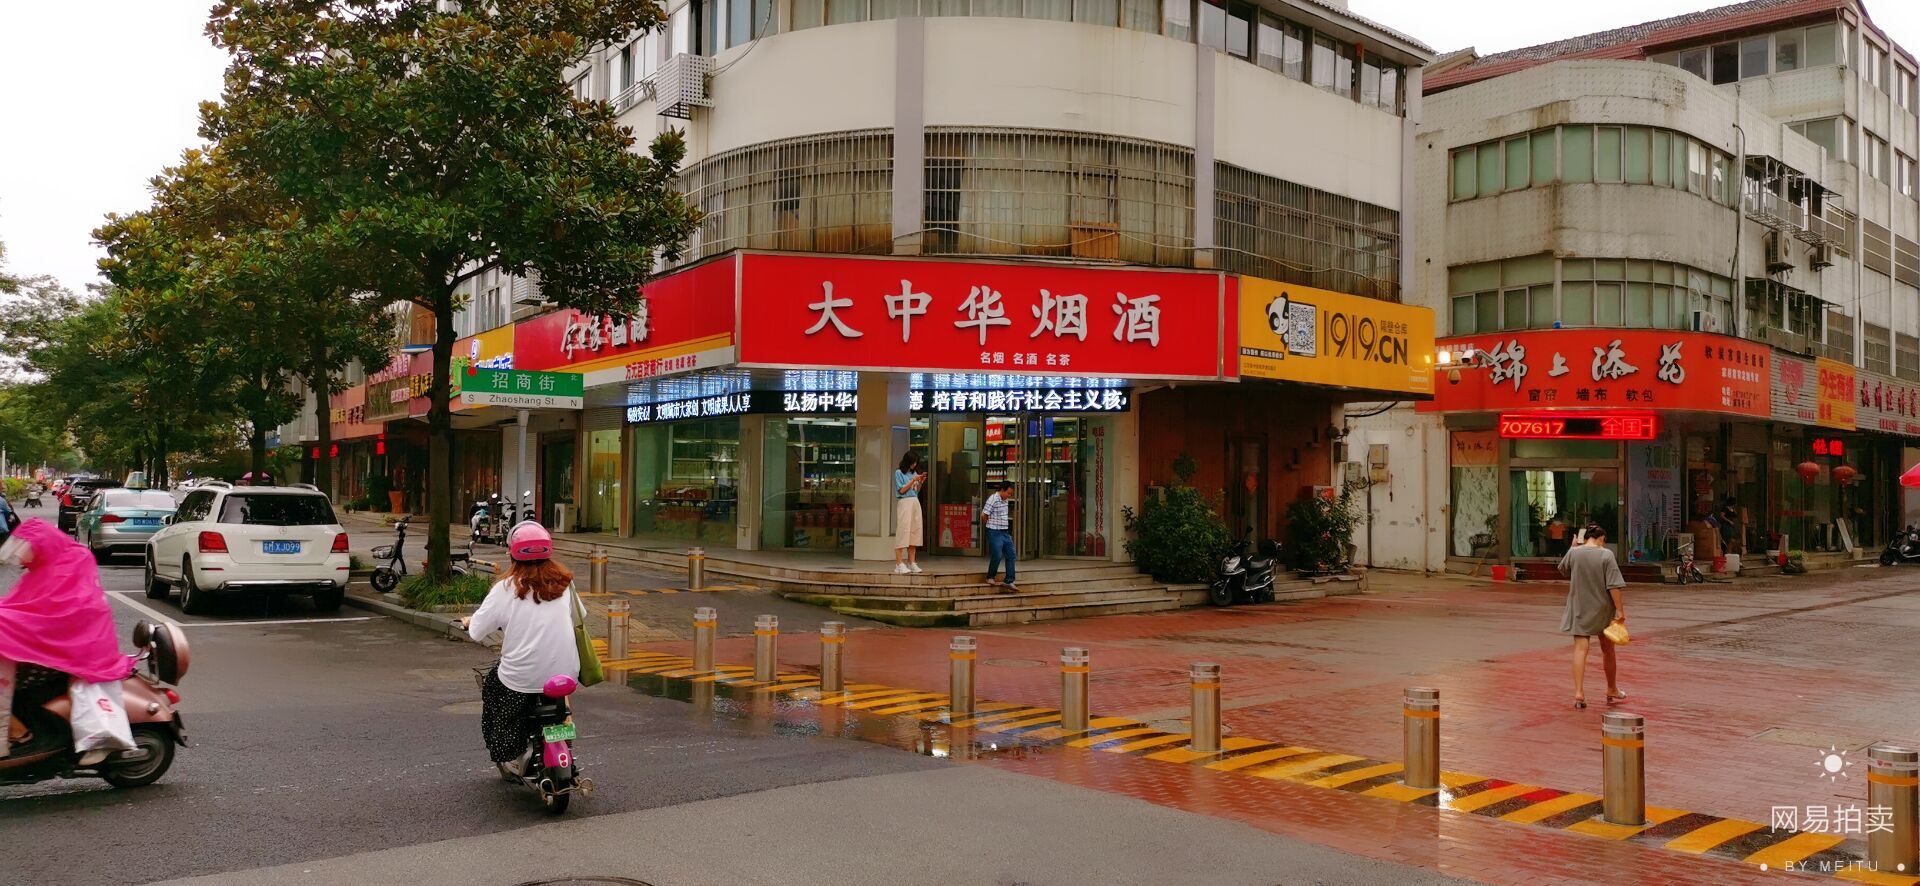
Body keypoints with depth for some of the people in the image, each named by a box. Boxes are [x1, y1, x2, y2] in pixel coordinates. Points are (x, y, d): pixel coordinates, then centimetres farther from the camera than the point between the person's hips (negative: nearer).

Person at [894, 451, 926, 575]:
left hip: (915, 503, 6)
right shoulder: (899, 473, 0)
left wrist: (921, 482, 2)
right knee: (903, 531, -10)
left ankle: (911, 563, 8)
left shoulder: (914, 473, 16)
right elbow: (902, 490, -6)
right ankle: (899, 564, -11)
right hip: (904, 503, -6)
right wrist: (913, 480, -9)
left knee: (914, 532, 3)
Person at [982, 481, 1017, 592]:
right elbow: (984, 516, -16)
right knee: (997, 556, -5)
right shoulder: (993, 499, -15)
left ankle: (1009, 582, 6)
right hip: (995, 533, -8)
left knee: (1010, 555, 3)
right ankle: (990, 578, 16)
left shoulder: (1006, 500, 10)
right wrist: (991, 524, 1)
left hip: (1005, 532, 8)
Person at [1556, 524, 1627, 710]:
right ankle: (1612, 690, 32)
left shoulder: (1573, 552, -5)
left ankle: (1579, 692, -12)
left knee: (1580, 649, -1)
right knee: (1607, 650, 16)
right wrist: (1620, 610, -10)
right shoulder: (1606, 555, -12)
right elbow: (1613, 586, -15)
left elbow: (1563, 570, 16)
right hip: (1602, 609, -1)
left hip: (1579, 609, 1)